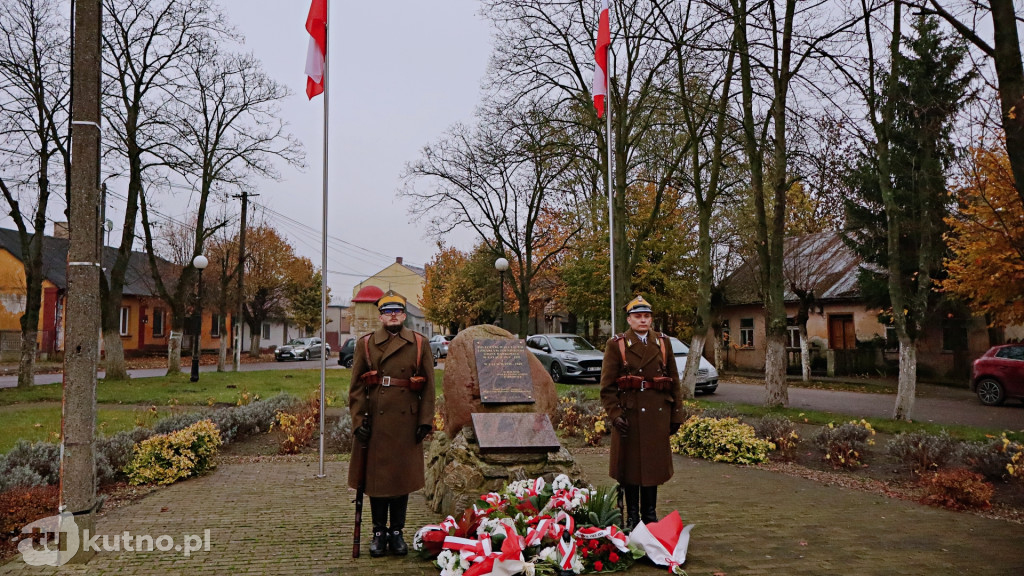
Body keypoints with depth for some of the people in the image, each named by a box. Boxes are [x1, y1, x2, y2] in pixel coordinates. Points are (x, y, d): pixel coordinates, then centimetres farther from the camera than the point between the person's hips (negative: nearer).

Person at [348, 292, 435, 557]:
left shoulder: (420, 343, 3)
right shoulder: (365, 343, 3)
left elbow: (428, 385, 2)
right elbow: (356, 386, 1)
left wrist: (425, 420, -3)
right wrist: (358, 420, -7)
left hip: (406, 420, 0)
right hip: (375, 420, 0)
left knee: (403, 475, 7)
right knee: (376, 474, 6)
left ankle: (397, 532, 21)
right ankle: (379, 532, 20)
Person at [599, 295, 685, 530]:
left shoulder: (663, 342, 8)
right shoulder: (616, 344, -2)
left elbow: (674, 381, 9)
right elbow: (607, 385, -5)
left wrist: (676, 414, 6)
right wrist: (614, 414, -13)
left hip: (657, 413, 3)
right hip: (629, 412, -3)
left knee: (654, 464, 10)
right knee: (630, 465, 5)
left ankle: (650, 515, 23)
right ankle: (632, 517, 18)